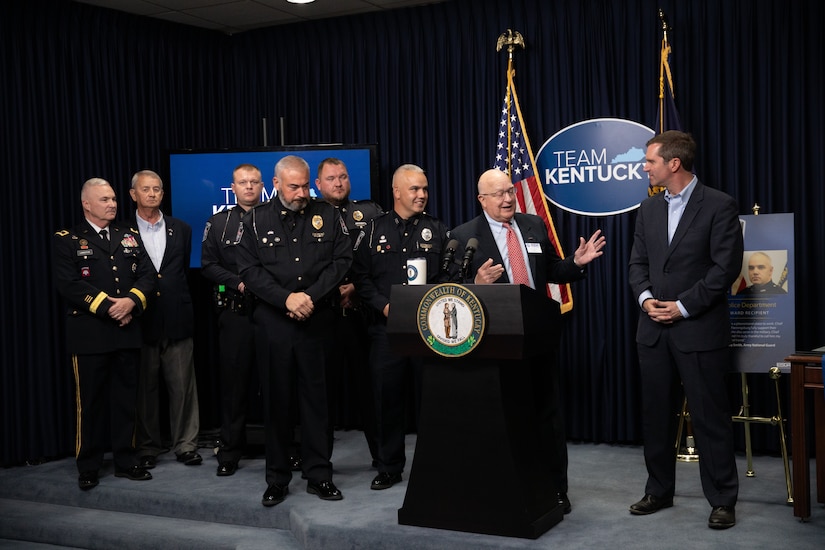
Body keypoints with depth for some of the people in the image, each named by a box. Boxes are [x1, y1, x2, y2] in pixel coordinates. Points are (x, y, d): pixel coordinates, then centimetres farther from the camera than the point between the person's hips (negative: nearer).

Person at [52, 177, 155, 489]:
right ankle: (88, 467, 14)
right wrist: (108, 307, -17)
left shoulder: (130, 236, 13)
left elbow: (147, 275, 4)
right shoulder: (67, 240, -1)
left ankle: (125, 461, 19)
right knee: (90, 402, 4)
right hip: (89, 334, -4)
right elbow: (68, 284, -13)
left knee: (125, 399, 10)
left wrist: (131, 302, -14)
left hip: (128, 332, 4)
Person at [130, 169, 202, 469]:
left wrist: (180, 303, 10)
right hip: (140, 321, -1)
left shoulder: (181, 229, 9)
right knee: (144, 387, 7)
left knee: (183, 385, 3)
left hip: (177, 320, 1)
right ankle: (147, 447, 19)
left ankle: (186, 444, 14)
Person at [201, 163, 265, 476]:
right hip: (235, 311, 1)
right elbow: (208, 265, 5)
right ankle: (230, 451, 12)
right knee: (234, 380, 4)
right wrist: (238, 283, -8)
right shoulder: (219, 222, 10)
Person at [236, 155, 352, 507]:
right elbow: (249, 269, -2)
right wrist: (287, 298, -13)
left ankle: (319, 475, 14)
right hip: (272, 321, 0)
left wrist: (310, 296, -12)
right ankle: (277, 478, 16)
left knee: (316, 398, 4)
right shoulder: (256, 220, 5)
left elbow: (342, 260, -1)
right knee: (276, 399, 6)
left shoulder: (327, 216, 6)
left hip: (317, 320, 0)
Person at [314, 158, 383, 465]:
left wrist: (357, 286, -8)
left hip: (362, 310, 0)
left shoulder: (370, 212, 10)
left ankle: (382, 454, 11)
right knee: (324, 385, 4)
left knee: (368, 382, 2)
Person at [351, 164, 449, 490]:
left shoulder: (437, 230, 7)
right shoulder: (375, 229, 7)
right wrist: (384, 305, -7)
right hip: (387, 328, 1)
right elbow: (361, 276, 5)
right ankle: (389, 468, 17)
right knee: (387, 399, 5)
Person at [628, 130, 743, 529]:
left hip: (699, 329, -6)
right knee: (656, 415, 11)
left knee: (710, 417, 1)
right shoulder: (649, 209, 12)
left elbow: (726, 267, -11)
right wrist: (646, 298, -6)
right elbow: (638, 262, 13)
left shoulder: (719, 206, -7)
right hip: (654, 329, 6)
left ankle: (722, 500, 11)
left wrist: (683, 307, -14)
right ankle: (659, 491, 23)